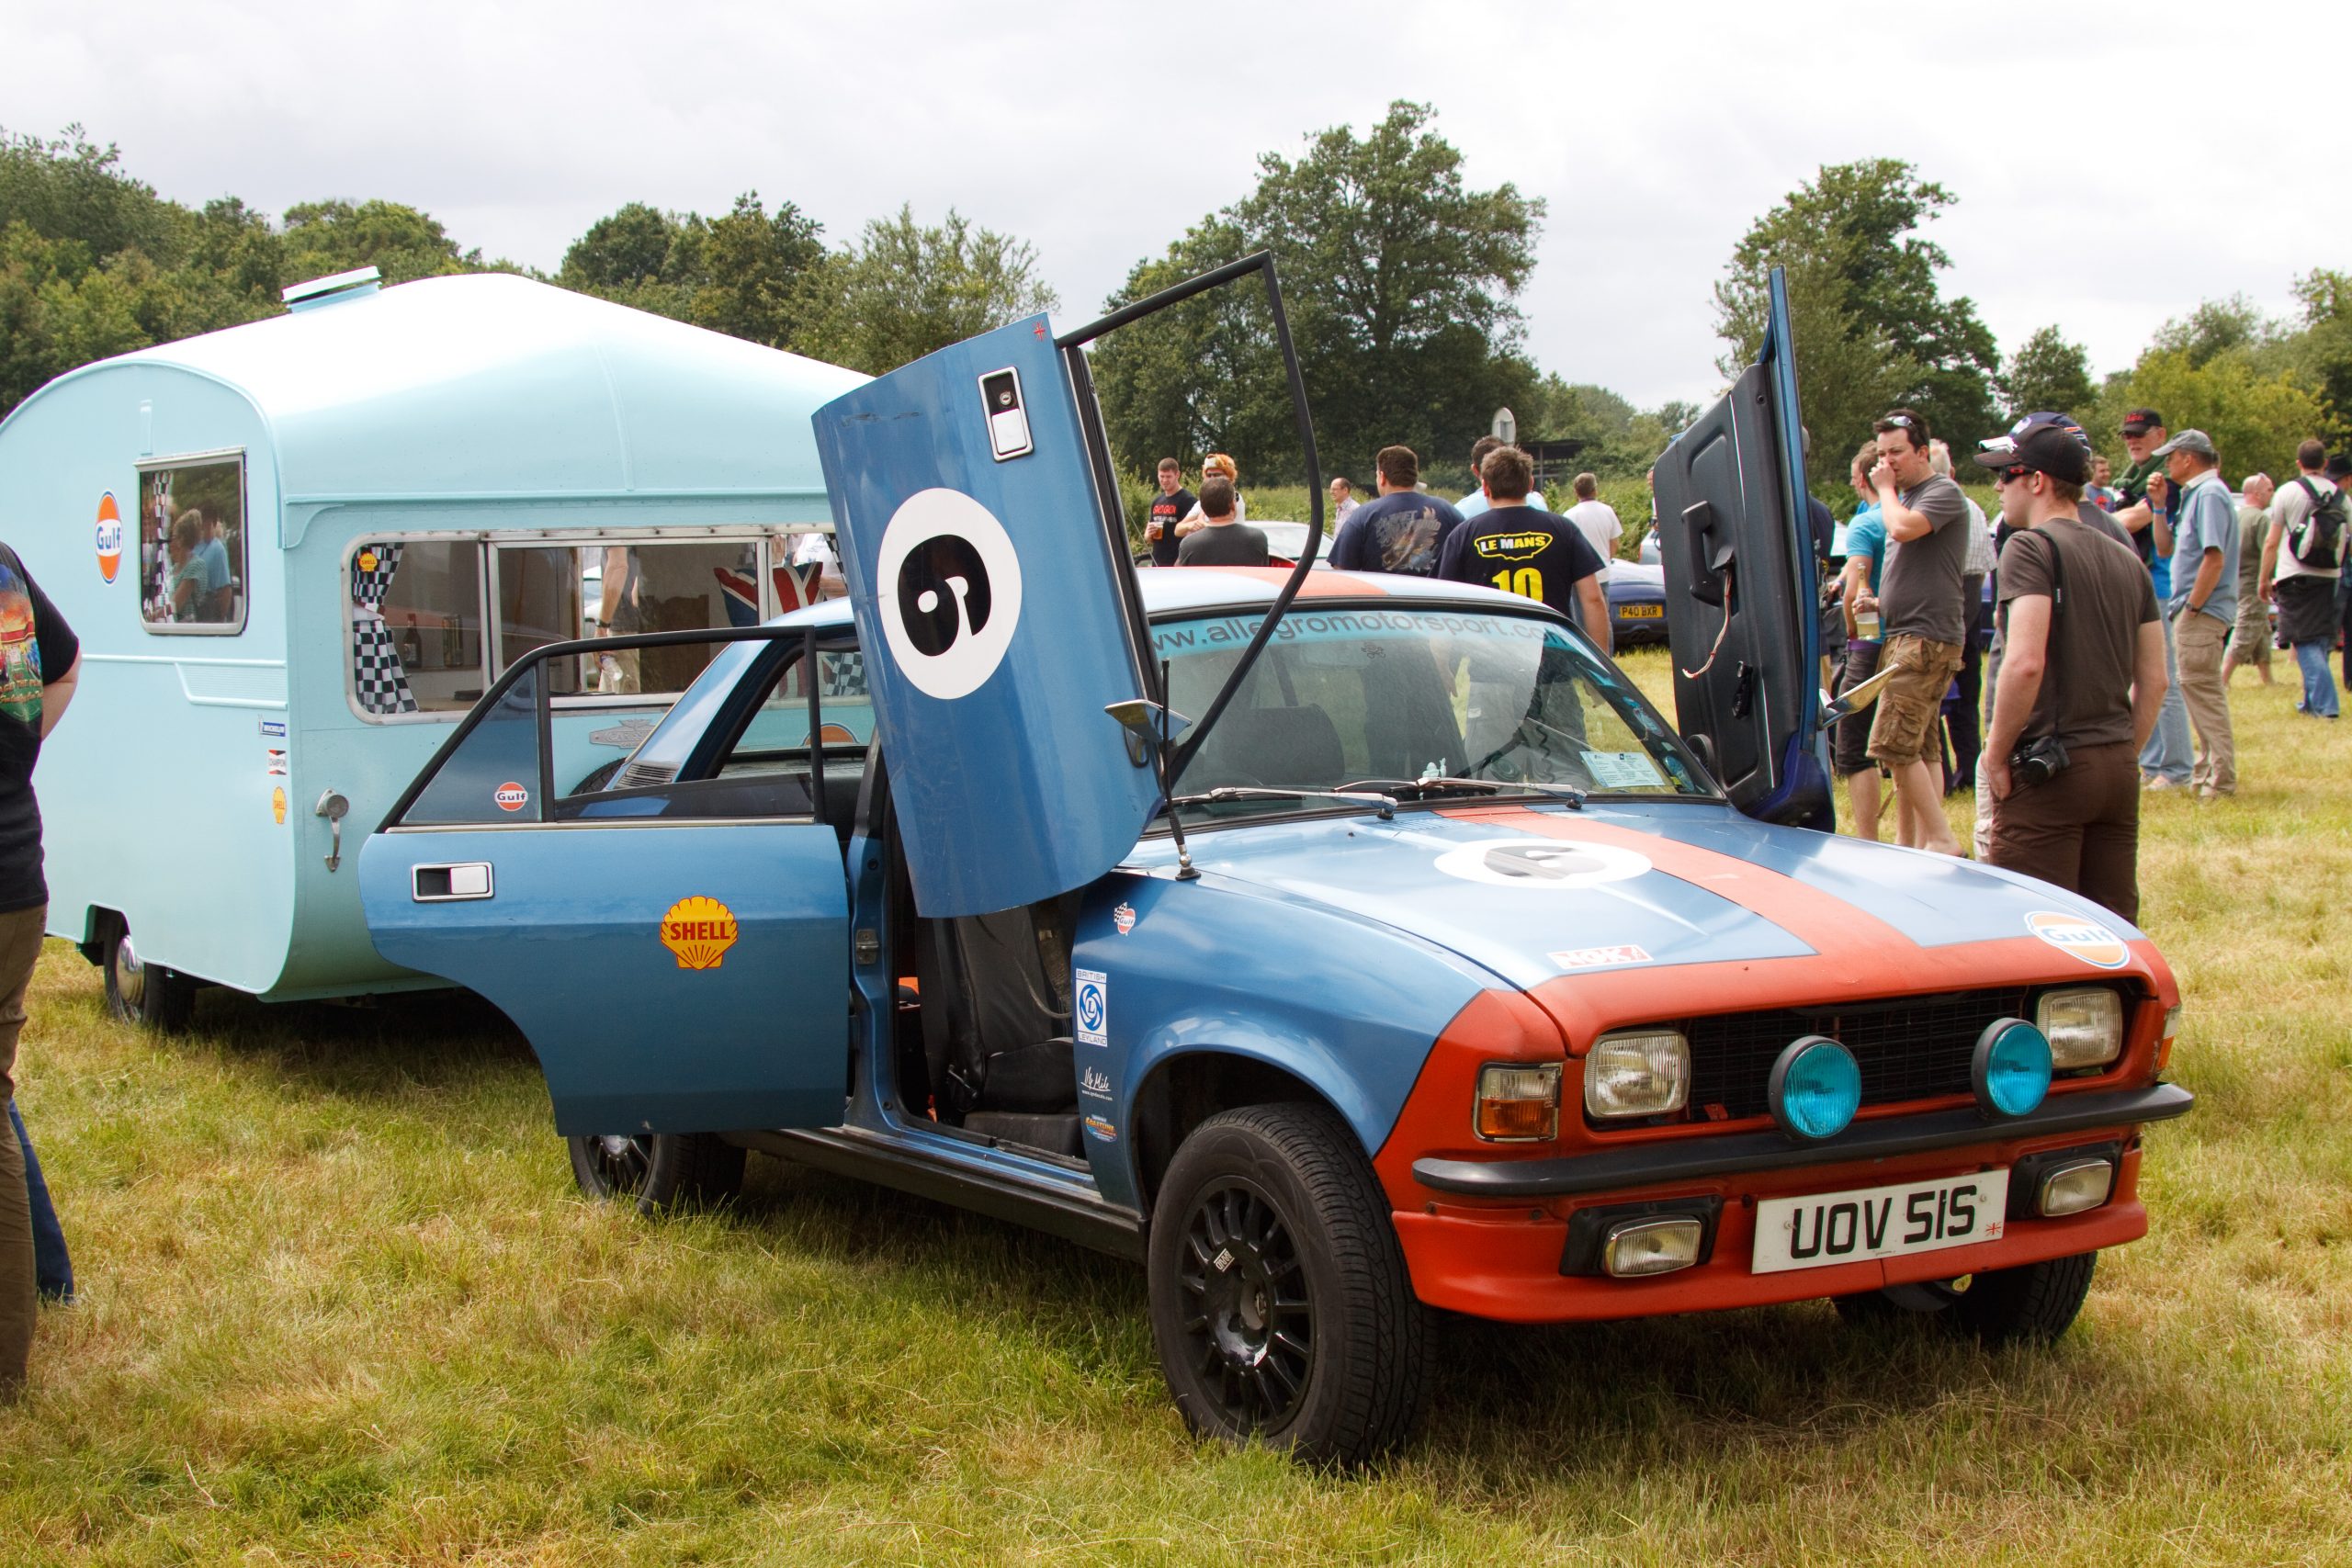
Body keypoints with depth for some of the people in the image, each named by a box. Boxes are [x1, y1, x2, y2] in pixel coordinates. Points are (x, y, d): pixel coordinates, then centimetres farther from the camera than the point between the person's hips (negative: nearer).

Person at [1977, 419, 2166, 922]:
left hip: (2051, 768, -7)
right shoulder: (2127, 562, 14)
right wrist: (2123, 753, 19)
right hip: (2119, 770, 7)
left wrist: (1997, 755, -11)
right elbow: (2153, 681, 13)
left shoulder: (2031, 547, -9)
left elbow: (2026, 663, -20)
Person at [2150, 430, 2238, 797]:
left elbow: (2215, 559, -23)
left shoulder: (2209, 494, -15)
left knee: (2203, 691, -9)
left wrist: (2192, 607, -20)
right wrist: (2160, 505, 16)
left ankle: (2220, 779, -7)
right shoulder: (2195, 493, 16)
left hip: (2203, 612, -11)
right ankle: (2208, 770, 23)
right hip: (2193, 610, 11)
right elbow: (2168, 547, 19)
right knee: (2201, 691, 15)